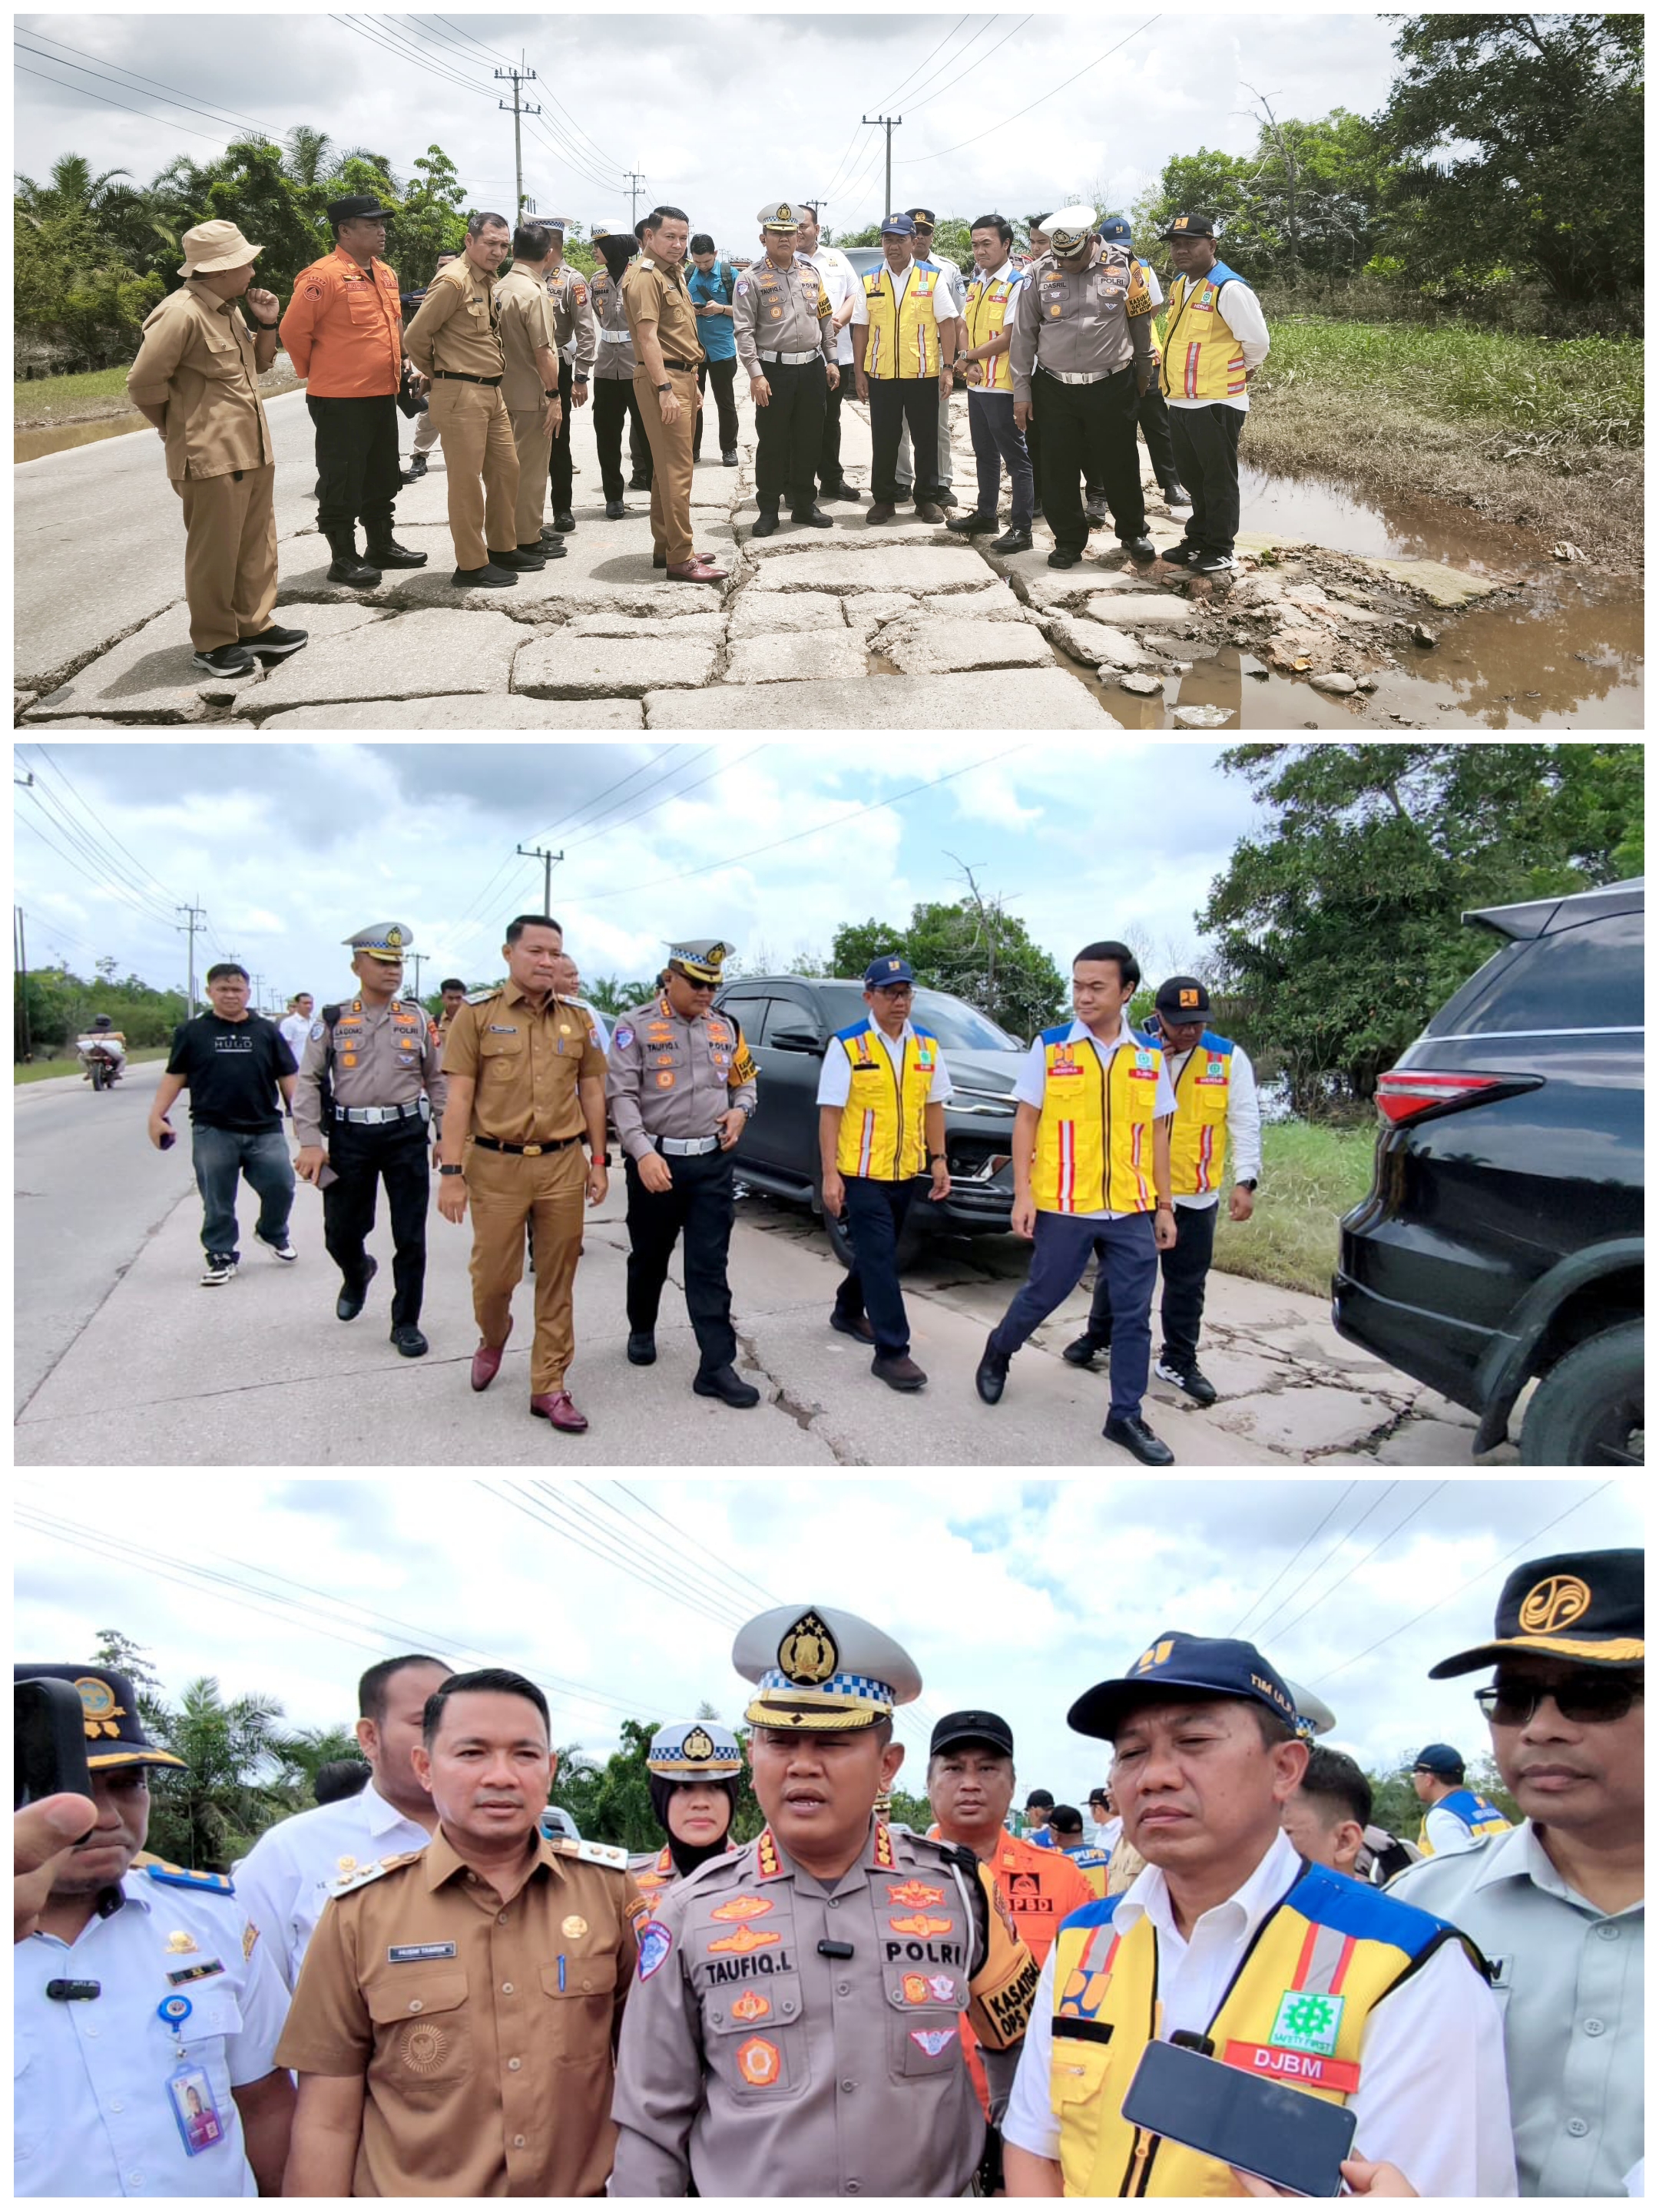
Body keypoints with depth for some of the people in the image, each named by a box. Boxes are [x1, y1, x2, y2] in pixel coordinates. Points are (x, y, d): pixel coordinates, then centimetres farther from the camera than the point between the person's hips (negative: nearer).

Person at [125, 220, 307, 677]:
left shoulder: (228, 310, 13)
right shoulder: (181, 313, -16)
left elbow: (258, 365, 26)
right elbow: (144, 385, -16)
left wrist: (267, 324, 9)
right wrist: (181, 430, -2)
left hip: (252, 450, 9)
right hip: (211, 459, -9)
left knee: (256, 545, 14)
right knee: (215, 553, -1)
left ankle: (253, 626, 25)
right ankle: (213, 645, 8)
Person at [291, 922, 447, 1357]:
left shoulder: (417, 1019, 6)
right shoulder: (333, 1022, 3)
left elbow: (437, 1080, 10)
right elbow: (308, 1082, 1)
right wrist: (310, 1142, -9)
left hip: (406, 1134, 0)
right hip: (350, 1137, 0)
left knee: (410, 1237, 2)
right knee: (341, 1232, 8)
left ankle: (406, 1322, 15)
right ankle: (358, 1274, 42)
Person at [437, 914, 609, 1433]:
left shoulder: (577, 1020, 8)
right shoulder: (477, 1014, -2)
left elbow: (591, 1092, 14)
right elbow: (458, 1097, -5)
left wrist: (598, 1161, 9)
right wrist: (451, 1172, -10)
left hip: (563, 1164, 3)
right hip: (497, 1166, -2)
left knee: (556, 1284, 6)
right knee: (493, 1277, 5)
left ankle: (548, 1388, 15)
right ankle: (493, 1338, 38)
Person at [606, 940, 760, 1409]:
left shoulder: (726, 1028, 9)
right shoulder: (636, 1027, -5)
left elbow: (745, 1080, 22)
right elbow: (621, 1095, -12)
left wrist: (740, 1109, -1)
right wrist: (643, 1152, -24)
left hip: (713, 1162, 2)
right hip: (656, 1160, -2)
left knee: (709, 1267, -2)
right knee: (649, 1259, 14)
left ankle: (717, 1367, -4)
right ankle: (642, 1332, 40)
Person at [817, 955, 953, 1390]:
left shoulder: (927, 1045, 5)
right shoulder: (847, 1045, -11)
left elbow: (933, 1107, 12)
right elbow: (830, 1112, -11)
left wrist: (939, 1160, 7)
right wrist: (829, 1175, -15)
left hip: (906, 1172, 6)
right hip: (861, 1173, -6)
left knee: (878, 1253, 19)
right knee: (880, 1260, -7)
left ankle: (848, 1310, 42)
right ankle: (892, 1352, -5)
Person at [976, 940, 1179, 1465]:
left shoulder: (1149, 1057, 5)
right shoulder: (1050, 1047, -3)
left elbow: (1157, 1135, 10)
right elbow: (1026, 1121, -1)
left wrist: (1164, 1206, 9)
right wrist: (1023, 1194, -7)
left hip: (1133, 1212, 3)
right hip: (1063, 1207, -2)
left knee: (1134, 1315, 5)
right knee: (1041, 1297, 11)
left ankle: (1126, 1417, 17)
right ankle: (998, 1351, 40)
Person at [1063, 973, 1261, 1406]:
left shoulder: (1228, 1057, -5)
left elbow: (1245, 1123, -5)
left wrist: (1245, 1180, -16)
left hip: (1196, 1196, 0)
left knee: (1187, 1282, 9)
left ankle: (1178, 1362, 22)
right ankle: (1098, 1336, 33)